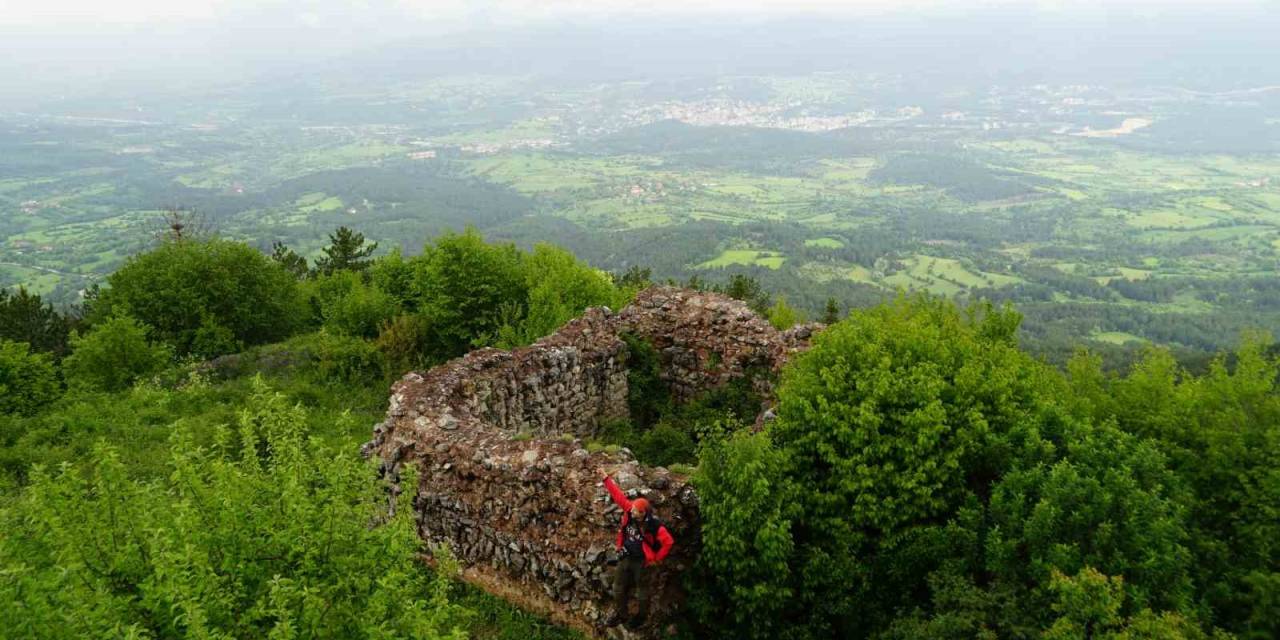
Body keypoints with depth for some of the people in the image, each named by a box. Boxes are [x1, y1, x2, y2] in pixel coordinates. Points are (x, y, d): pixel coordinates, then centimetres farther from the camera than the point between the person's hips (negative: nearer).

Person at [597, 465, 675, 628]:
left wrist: (656, 559, -15)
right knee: (619, 588, 18)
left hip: (641, 561, -5)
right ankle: (620, 614, 39)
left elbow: (669, 542, -25)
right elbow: (618, 495, -9)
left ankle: (642, 615, 40)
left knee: (642, 590, 16)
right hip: (625, 558, 6)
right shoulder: (630, 511, -15)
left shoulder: (654, 526, -29)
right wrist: (606, 478, -11)